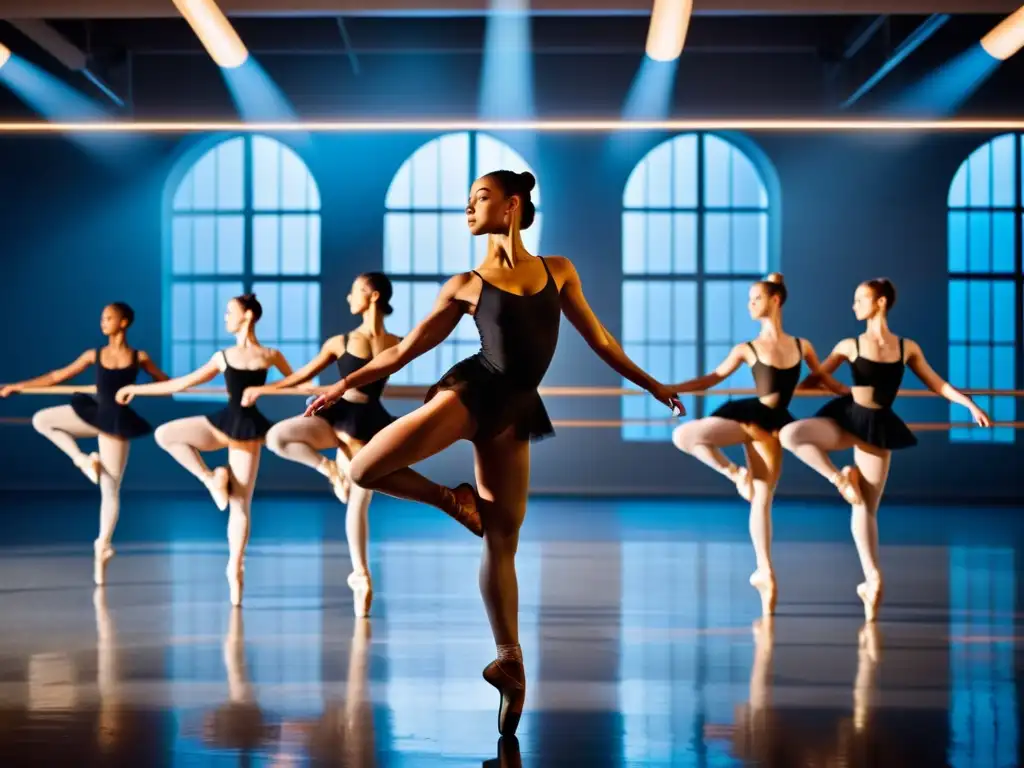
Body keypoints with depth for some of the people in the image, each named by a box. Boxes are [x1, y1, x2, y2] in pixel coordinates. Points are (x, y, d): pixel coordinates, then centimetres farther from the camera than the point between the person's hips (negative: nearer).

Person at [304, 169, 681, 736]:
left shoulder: (559, 271, 11)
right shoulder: (465, 284, 7)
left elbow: (598, 339, 18)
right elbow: (405, 350, 12)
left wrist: (652, 385, 19)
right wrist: (345, 384, 7)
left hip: (515, 408, 1)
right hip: (472, 390, -1)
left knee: (504, 535, -1)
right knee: (364, 471, -16)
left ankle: (509, 659, 5)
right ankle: (453, 500, 8)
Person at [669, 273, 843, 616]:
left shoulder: (802, 346, 7)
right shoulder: (747, 350, 4)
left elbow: (824, 380, 19)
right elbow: (713, 378, 7)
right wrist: (670, 388, -1)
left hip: (773, 425, 0)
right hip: (747, 415, 0)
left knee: (762, 500, 3)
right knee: (683, 436, -20)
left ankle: (765, 573, 11)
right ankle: (735, 474, -1)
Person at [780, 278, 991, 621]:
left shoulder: (907, 348, 4)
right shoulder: (850, 346, 2)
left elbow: (937, 384, 12)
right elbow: (816, 378, 6)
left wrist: (971, 405, 5)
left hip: (878, 427, 0)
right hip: (846, 418, 0)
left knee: (867, 508, 0)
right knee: (790, 434, -28)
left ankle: (872, 577, 8)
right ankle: (839, 478, -10)